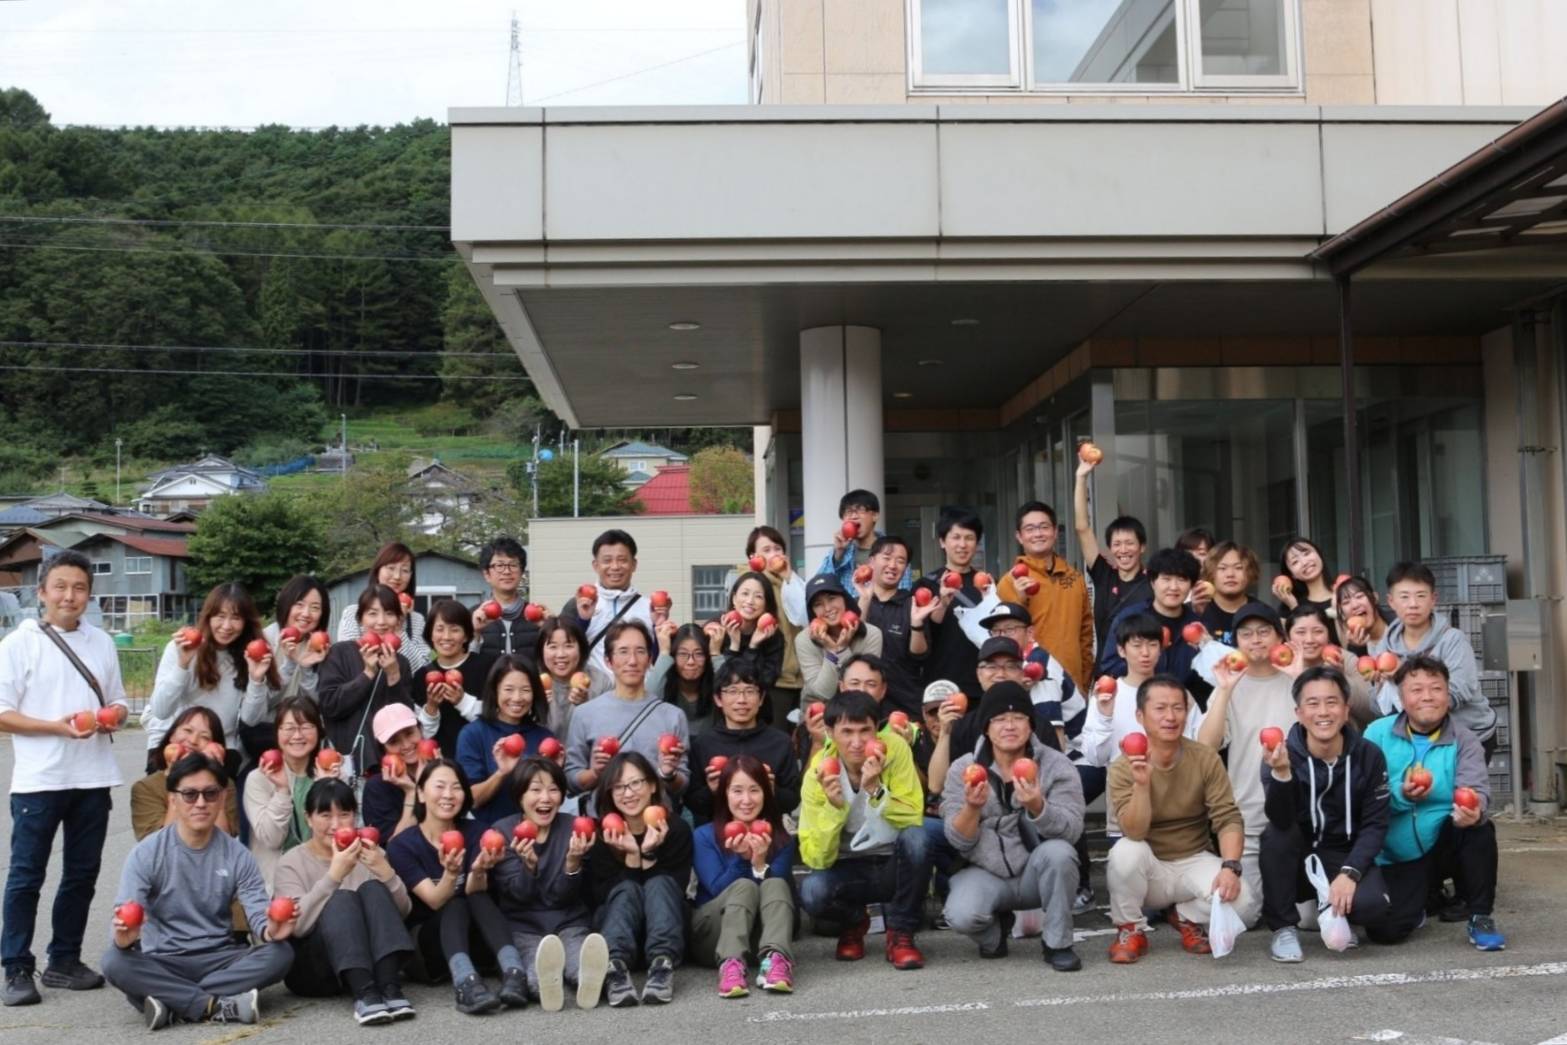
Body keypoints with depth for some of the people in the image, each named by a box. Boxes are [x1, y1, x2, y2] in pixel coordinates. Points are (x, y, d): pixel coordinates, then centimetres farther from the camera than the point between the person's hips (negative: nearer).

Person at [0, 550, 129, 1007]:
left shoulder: (102, 643, 11)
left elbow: (119, 701, 18)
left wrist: (113, 716, -5)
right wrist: (57, 726, -20)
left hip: (93, 777, 5)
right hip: (38, 779, -5)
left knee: (82, 872, 11)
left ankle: (64, 961, 23)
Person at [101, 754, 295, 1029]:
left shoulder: (237, 855, -1)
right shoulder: (146, 853, -5)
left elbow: (258, 911, -8)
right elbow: (125, 916, -14)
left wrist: (269, 930, -33)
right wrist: (124, 937, -39)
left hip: (219, 958, 2)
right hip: (163, 961, -1)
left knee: (280, 953, -25)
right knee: (115, 962, -32)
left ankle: (172, 1002, -27)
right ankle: (220, 1006, -30)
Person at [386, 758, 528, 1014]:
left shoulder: (475, 832, 0)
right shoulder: (402, 845, -7)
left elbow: (475, 893, -15)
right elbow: (435, 901, -18)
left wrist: (479, 871, -38)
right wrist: (451, 874, -39)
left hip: (474, 938, 2)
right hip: (423, 945, -2)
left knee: (478, 898, -28)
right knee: (456, 905, -30)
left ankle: (514, 973, -48)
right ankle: (465, 982, -56)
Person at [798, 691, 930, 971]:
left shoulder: (894, 748, -16)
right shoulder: (818, 773, -14)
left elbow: (913, 819, -21)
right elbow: (816, 859, -18)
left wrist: (875, 789, -34)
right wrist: (833, 806, -32)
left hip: (895, 865, 0)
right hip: (850, 870, 1)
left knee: (916, 837, -33)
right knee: (812, 891, -31)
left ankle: (900, 934, -10)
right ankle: (853, 923, 7)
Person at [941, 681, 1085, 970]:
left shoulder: (1056, 765, -6)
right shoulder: (963, 768, -2)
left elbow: (1071, 830, -19)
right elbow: (958, 841, -8)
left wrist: (1037, 807, -38)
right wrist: (972, 808, -29)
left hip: (1037, 873, 0)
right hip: (986, 874, 0)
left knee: (1058, 851, -33)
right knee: (962, 915, -30)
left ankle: (1058, 944, -10)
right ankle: (996, 931, 10)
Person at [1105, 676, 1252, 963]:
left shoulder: (1206, 758, -9)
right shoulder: (1123, 766, -14)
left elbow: (1228, 819, -12)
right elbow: (1134, 833, -23)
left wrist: (1230, 866, -29)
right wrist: (1141, 783, -39)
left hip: (1193, 862, 1)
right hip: (1147, 869, -1)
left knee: (1238, 895, -27)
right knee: (1125, 850, -34)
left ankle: (1188, 918, 9)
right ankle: (1131, 929, -5)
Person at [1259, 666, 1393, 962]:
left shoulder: (1369, 755, -8)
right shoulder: (1283, 756, -14)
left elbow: (1375, 825, -7)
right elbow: (1282, 821, -28)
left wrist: (1349, 873, -21)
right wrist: (1281, 773, -47)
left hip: (1346, 858, 0)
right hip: (1298, 862, 0)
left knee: (1371, 905, -30)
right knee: (1275, 833, -31)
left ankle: (1331, 909, 7)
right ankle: (1283, 928, -14)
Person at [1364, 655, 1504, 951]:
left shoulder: (1464, 741, -5)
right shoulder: (1378, 733, -5)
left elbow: (1476, 788, -22)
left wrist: (1474, 808, -45)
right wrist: (1400, 795, -30)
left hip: (1444, 846, 0)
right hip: (1397, 858, 0)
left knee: (1480, 827, -33)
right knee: (1385, 931, -17)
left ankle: (1480, 917, -10)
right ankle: (1426, 897, 21)